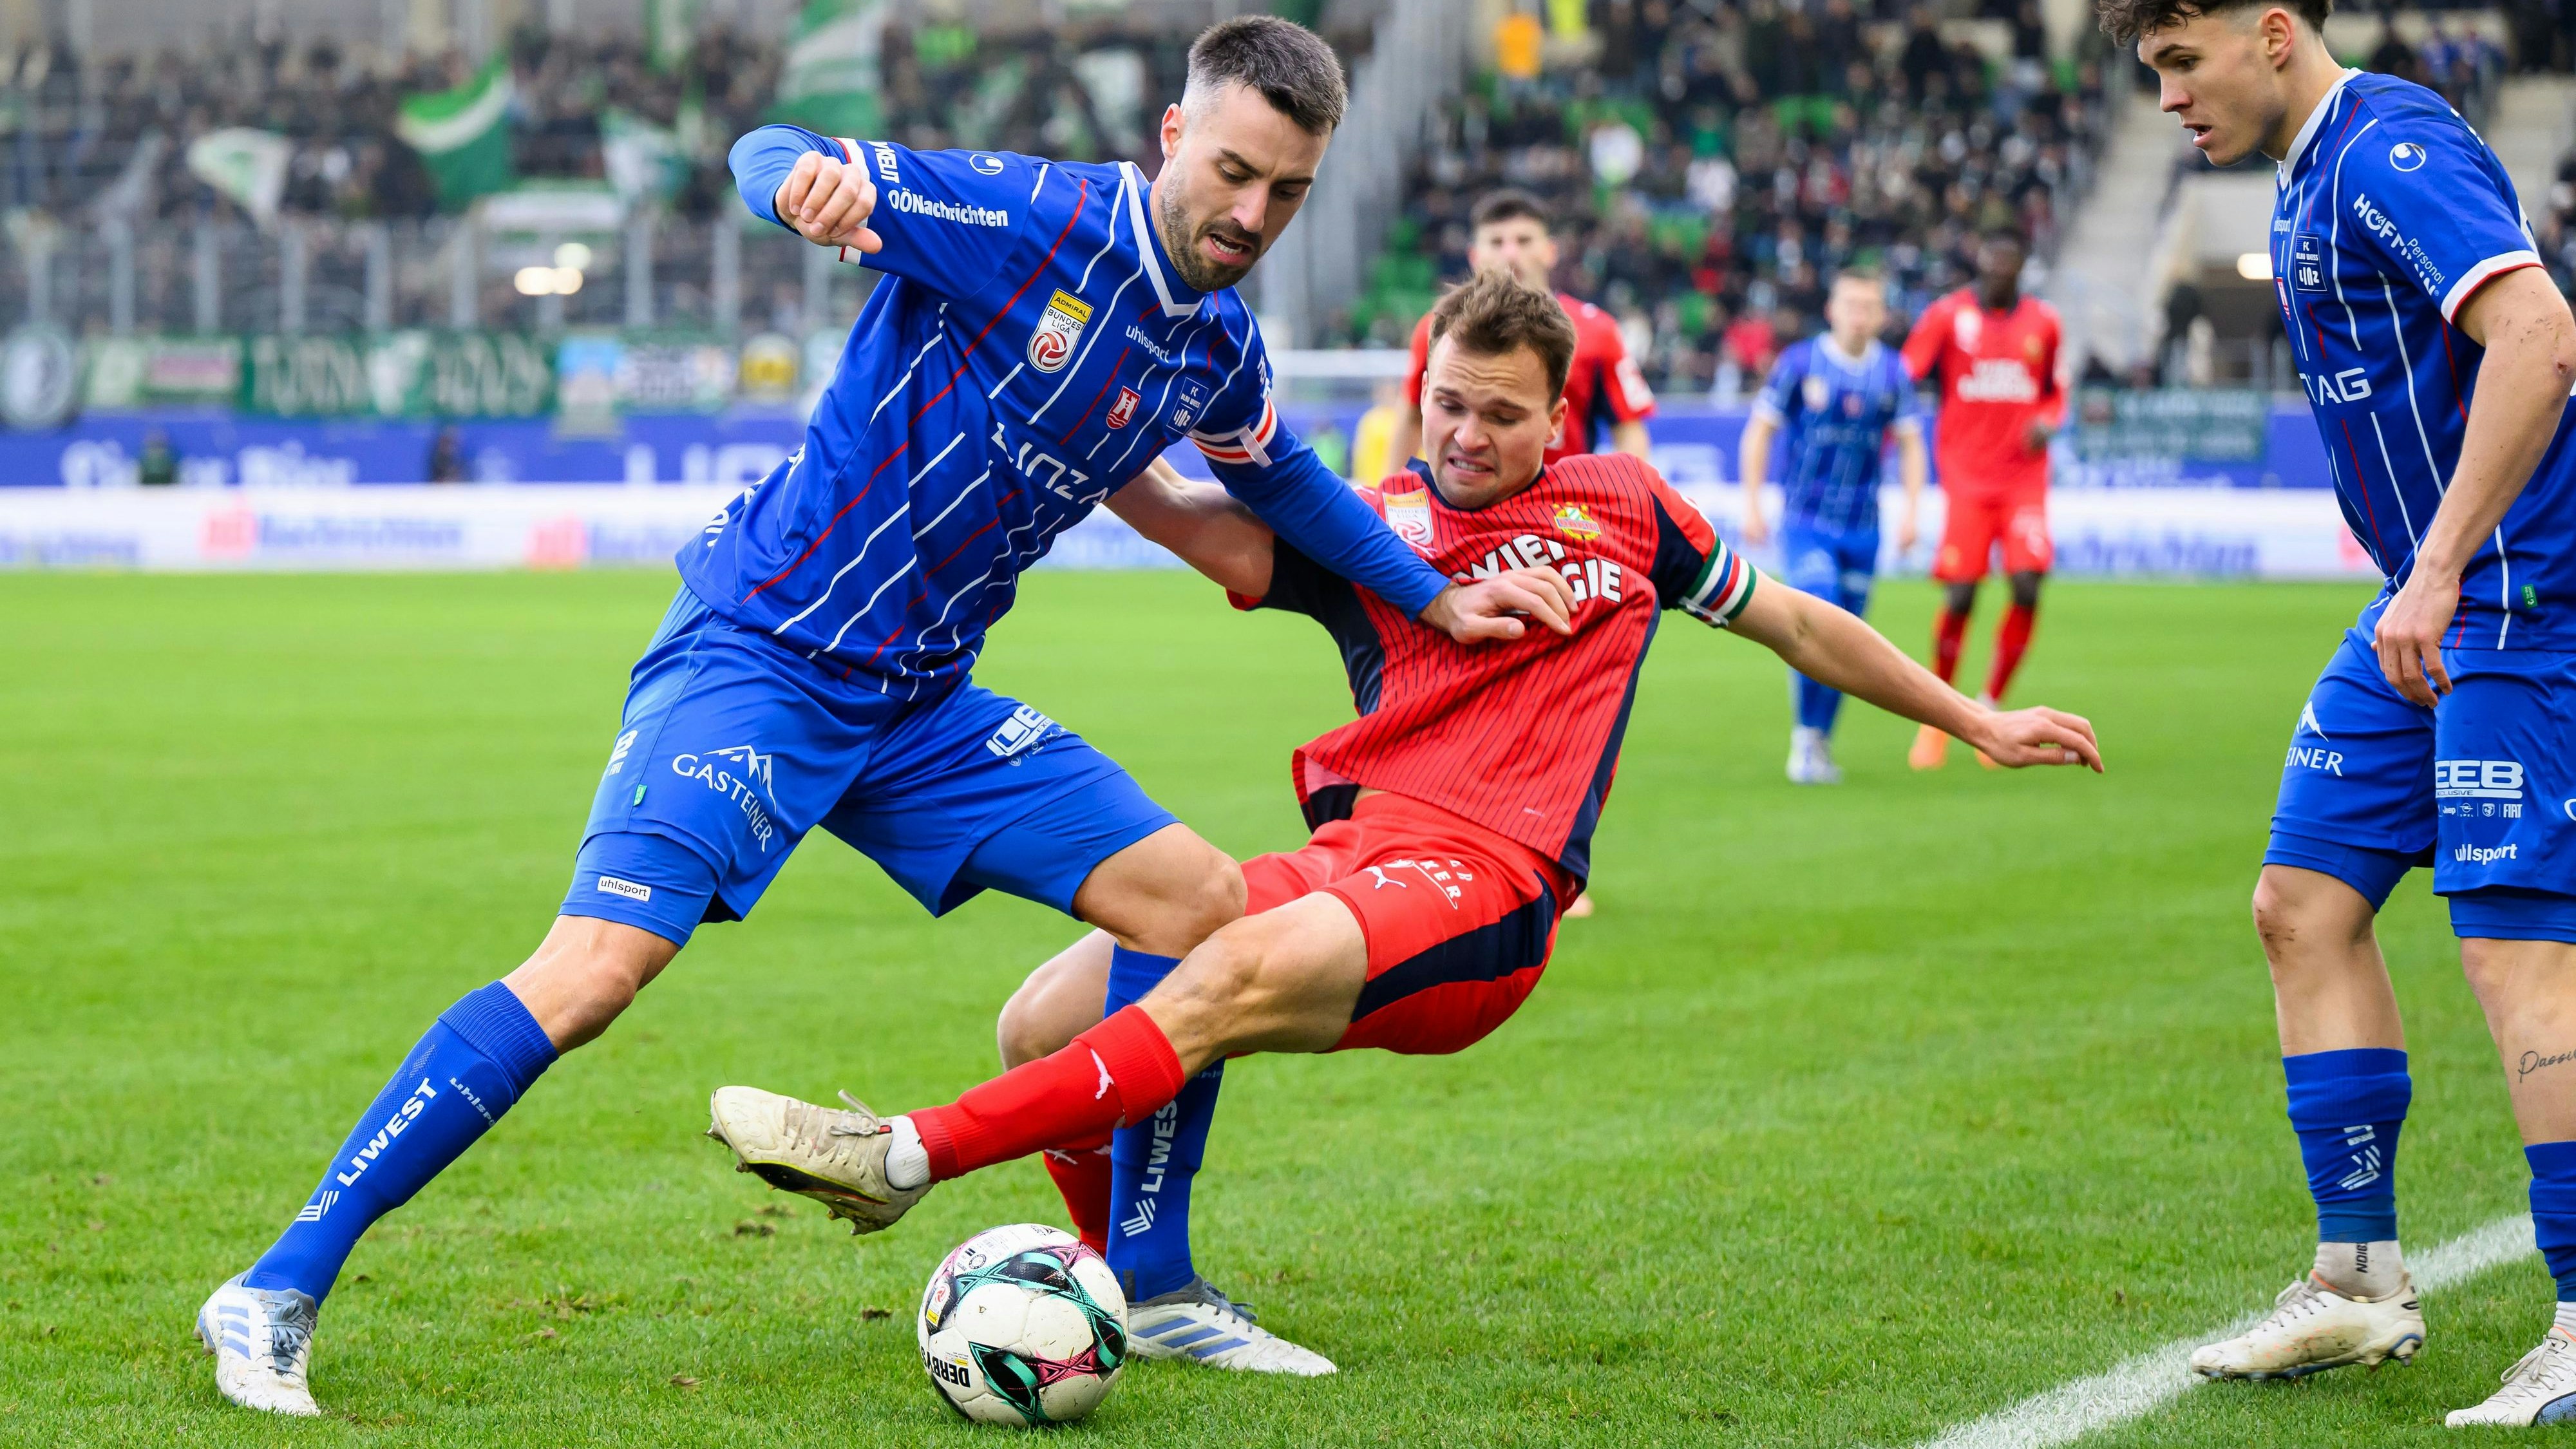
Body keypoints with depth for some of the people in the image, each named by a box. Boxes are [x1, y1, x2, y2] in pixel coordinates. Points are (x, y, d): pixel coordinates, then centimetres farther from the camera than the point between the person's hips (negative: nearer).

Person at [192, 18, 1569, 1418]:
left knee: (1207, 907, 3)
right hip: (759, 654, -8)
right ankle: (277, 1294, -16)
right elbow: (770, 157, -22)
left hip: (922, 700, 8)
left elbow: (1285, 485, 29)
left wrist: (1436, 596, 28)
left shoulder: (1217, 351, 7)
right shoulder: (1028, 222, -15)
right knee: (595, 966, -23)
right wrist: (812, 176, -45)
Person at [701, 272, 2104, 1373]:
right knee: (1047, 1024, -12)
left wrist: (1978, 723, 32)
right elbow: (1179, 520, -1)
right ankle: (1144, 1293, 9)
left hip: (1484, 893, -4)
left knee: (1241, 972, -34)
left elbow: (1798, 624, 29)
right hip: (1347, 855, 4)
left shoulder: (1623, 508, 15)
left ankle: (908, 1156, -38)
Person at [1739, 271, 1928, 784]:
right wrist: (1752, 505, -5)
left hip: (1862, 526, 3)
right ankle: (1805, 736, -4)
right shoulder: (1800, 363, -6)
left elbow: (1910, 444, 11)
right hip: (1806, 520, -3)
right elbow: (1760, 431, 0)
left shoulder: (1892, 373, 2)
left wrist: (1911, 511, 1)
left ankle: (1820, 743, 20)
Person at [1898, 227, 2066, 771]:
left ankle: (1990, 709, 7)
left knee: (2027, 588, -12)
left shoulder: (2043, 321, 9)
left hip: (2024, 476, 2)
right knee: (1960, 597, -8)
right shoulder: (1947, 315, 0)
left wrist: (2047, 421, -1)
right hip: (1966, 475, -2)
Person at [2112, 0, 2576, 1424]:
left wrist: (2441, 571, -30)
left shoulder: (2391, 154, -17)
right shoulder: (2310, 180, 15)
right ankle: (2361, 1279, 15)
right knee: (2305, 902, 9)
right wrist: (2418, 581, 20)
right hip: (2432, 602, 10)